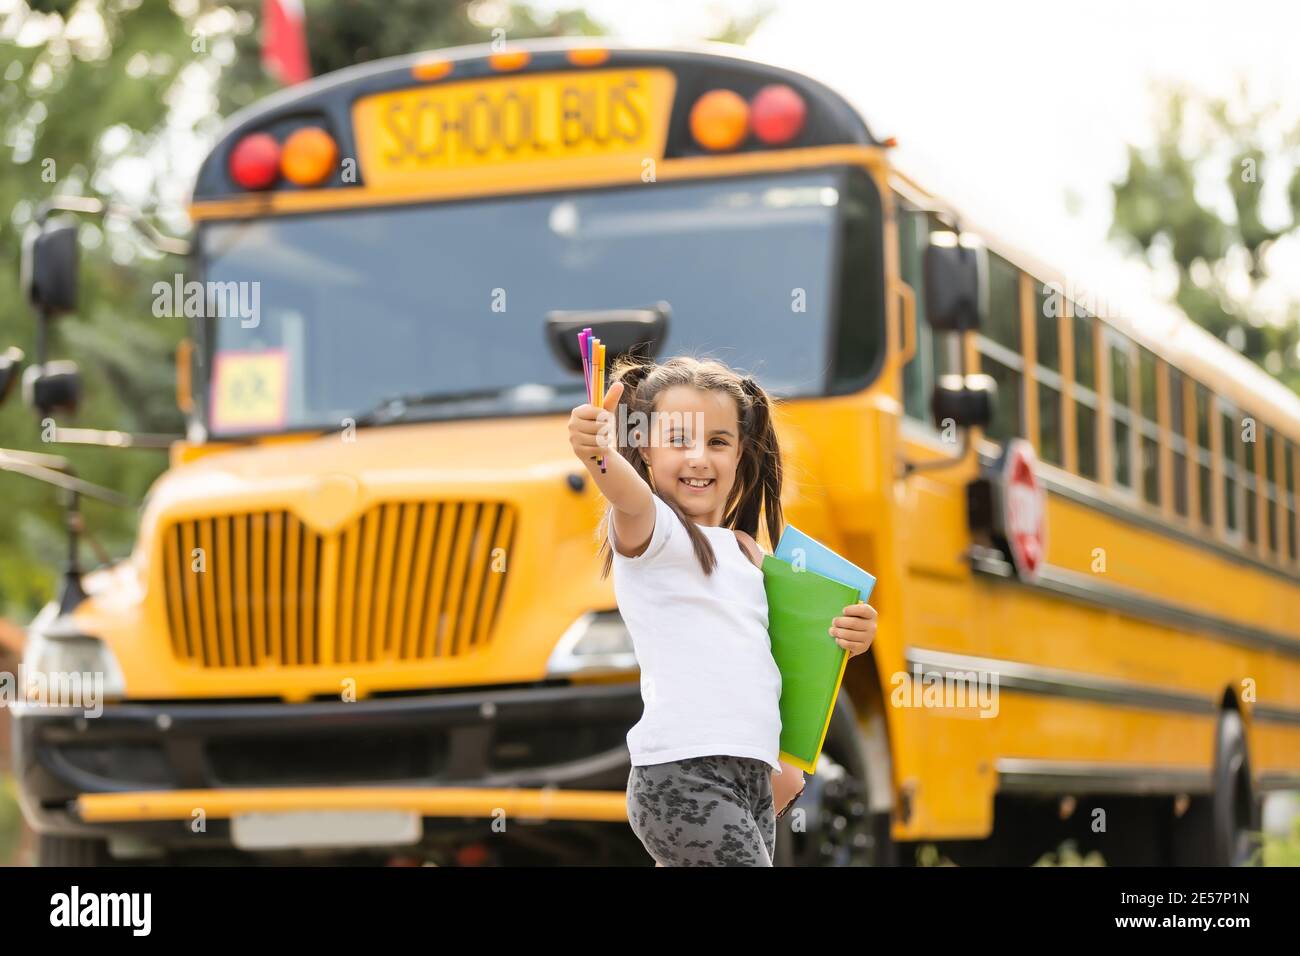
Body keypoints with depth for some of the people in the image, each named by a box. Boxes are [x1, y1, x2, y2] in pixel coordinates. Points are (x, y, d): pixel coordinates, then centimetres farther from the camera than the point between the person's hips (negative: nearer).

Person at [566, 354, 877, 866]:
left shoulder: (747, 552, 18)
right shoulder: (650, 529, -4)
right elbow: (629, 497, -28)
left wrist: (841, 641, 9)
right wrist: (598, 454, -50)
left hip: (752, 781, 8)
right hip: (682, 774, -8)